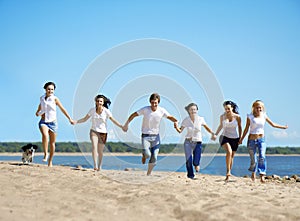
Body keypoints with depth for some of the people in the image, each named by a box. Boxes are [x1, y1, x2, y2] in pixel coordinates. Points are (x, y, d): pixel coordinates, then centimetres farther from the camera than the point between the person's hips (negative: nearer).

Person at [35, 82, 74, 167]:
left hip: (52, 122, 0)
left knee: (52, 143, 7)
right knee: (45, 135, -31)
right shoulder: (42, 98, 3)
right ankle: (45, 154, -21)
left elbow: (62, 109, 2)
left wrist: (70, 119, 5)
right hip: (43, 122, 1)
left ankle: (50, 161, 21)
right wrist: (38, 113, 3)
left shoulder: (55, 99, -5)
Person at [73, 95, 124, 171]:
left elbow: (114, 120, -7)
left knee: (100, 151, 5)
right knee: (94, 146, -22)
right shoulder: (92, 110, -2)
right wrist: (76, 121, -8)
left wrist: (121, 126, -19)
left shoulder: (106, 111, -7)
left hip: (103, 132, 0)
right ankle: (95, 165, -26)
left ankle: (99, 166, 27)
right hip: (94, 131, 0)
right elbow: (84, 119, 5)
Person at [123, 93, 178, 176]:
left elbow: (170, 117, 5)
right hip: (145, 136, -2)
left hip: (156, 136, 2)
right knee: (147, 154, -22)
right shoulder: (145, 109, -12)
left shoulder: (162, 111, -7)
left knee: (154, 158, -1)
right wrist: (126, 124, -2)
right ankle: (144, 155, 17)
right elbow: (133, 115, -2)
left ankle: (148, 174, 22)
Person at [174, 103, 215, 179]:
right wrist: (176, 127, -24)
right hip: (188, 142, 0)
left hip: (198, 142, 0)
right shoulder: (186, 120, -7)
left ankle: (197, 164, 32)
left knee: (196, 163, -5)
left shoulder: (200, 119, -7)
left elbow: (206, 127, 7)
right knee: (188, 161, -14)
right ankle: (190, 175, 8)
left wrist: (212, 133, -8)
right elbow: (180, 131, -4)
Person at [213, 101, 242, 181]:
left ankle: (229, 173, 19)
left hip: (235, 138, 1)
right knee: (229, 151, -27)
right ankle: (228, 171, -22)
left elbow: (239, 127, 8)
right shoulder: (222, 116, -1)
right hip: (225, 137, -1)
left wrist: (240, 138, 9)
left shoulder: (237, 117, -5)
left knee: (232, 156, 6)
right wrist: (215, 134, 11)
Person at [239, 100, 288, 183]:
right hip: (252, 140, -1)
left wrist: (283, 127, 18)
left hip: (261, 139, 2)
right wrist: (241, 139, 5)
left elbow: (273, 124, 16)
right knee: (253, 160, 2)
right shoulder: (250, 117, -3)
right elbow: (246, 129, 4)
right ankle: (253, 173, 30)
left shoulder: (264, 116, 4)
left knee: (262, 157, -18)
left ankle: (262, 176, -19)